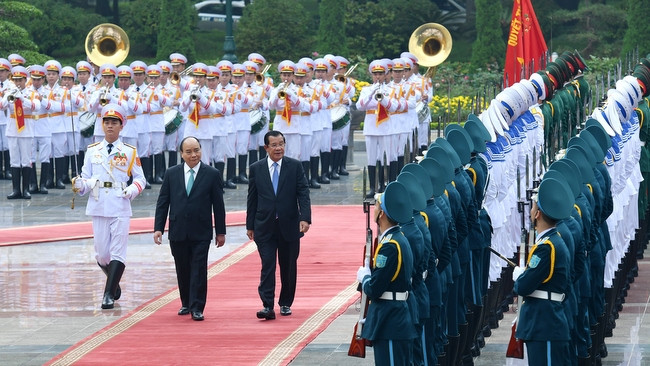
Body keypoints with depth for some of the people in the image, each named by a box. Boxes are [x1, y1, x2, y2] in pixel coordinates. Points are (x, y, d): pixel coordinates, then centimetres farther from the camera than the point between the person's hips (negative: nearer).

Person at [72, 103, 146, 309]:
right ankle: (114, 282, 30)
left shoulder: (129, 152, 5)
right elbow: (86, 179, 10)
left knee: (117, 252, -9)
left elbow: (140, 178, 9)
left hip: (120, 208, -2)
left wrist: (132, 190, -11)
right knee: (101, 254, 3)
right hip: (98, 207, 2)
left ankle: (109, 295, -8)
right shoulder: (92, 151, 11)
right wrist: (80, 185, -12)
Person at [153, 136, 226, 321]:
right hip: (178, 232, 2)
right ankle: (186, 303, 26)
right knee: (182, 270, 11)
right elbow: (162, 202, 6)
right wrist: (158, 228, -1)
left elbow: (218, 205, 2)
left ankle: (197, 308, -5)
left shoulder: (212, 174, 0)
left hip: (201, 233, -2)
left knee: (199, 270, -6)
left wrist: (220, 231, 1)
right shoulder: (171, 174, 6)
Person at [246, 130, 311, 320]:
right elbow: (252, 199, 8)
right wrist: (250, 225, 6)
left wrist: (305, 218, -17)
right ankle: (267, 306, -13)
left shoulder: (295, 166, 1)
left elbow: (303, 193, -4)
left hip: (289, 225, 0)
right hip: (265, 227, 0)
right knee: (267, 265, -9)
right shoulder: (256, 169, 4)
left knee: (288, 266, 8)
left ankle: (285, 303, 22)